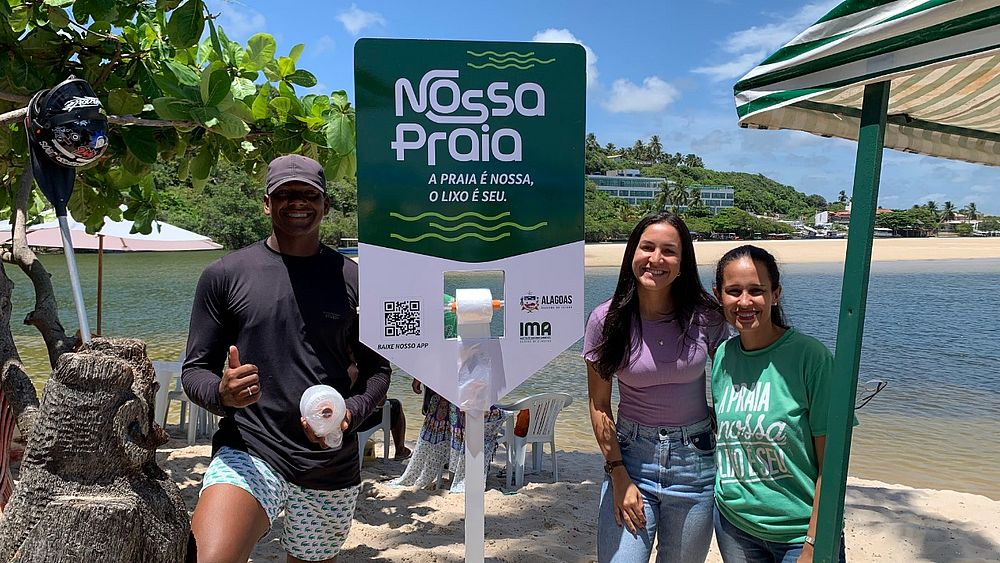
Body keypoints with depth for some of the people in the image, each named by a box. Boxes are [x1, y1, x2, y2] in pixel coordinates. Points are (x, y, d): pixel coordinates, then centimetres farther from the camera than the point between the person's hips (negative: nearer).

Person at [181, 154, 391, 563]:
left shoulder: (352, 280, 3)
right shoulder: (224, 275, 1)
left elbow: (377, 369, 8)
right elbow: (195, 369, 4)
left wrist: (350, 413, -11)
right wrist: (222, 393, -19)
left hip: (333, 465, 2)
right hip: (249, 452, -2)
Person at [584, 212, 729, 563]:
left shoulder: (705, 317, -8)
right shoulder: (606, 320, -8)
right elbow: (599, 406, -2)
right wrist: (619, 476, -6)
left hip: (694, 459, 1)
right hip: (630, 456, 0)